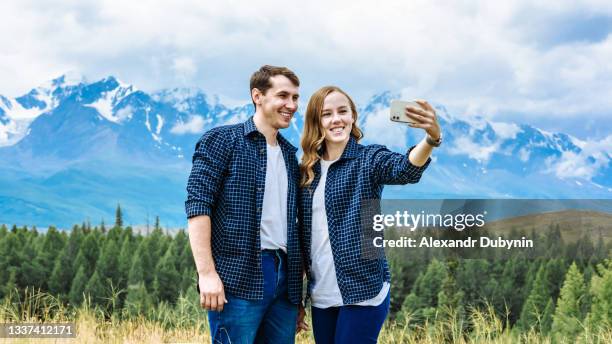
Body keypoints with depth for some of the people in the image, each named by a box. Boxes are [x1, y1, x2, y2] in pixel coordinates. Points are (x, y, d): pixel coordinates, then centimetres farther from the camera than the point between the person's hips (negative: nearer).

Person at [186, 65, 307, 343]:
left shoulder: (290, 154, 18)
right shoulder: (222, 140, -1)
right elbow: (197, 204, -9)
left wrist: (299, 275, 13)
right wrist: (207, 273, -17)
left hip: (284, 279, 6)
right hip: (238, 279, -6)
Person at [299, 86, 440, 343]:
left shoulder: (369, 159, -5)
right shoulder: (307, 170, 8)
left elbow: (406, 169, -27)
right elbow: (303, 234, 13)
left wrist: (432, 138, -47)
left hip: (362, 292, -5)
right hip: (321, 296, 5)